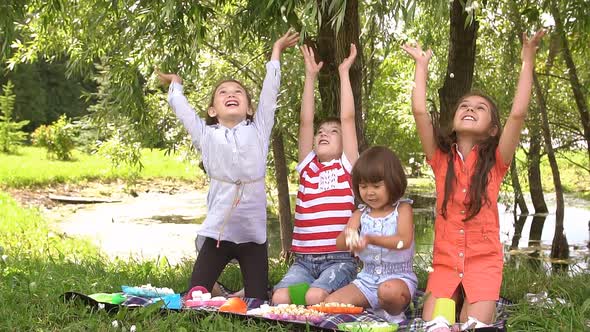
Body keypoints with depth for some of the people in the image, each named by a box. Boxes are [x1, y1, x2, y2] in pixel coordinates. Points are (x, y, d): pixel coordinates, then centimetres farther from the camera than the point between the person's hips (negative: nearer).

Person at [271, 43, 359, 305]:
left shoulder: (347, 166, 6)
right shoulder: (307, 166, 15)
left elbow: (348, 117, 1)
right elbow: (305, 121, 9)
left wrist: (344, 72, 5)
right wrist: (310, 75, 9)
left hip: (339, 259, -3)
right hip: (304, 260, 4)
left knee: (314, 297, -31)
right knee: (280, 298, -22)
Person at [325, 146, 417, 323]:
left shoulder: (402, 209, -4)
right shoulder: (360, 214, 8)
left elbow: (404, 241, -21)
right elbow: (340, 244, -6)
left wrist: (370, 239, -37)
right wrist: (348, 236, -32)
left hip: (399, 277, -4)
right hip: (367, 278, 5)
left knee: (389, 290, -40)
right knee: (330, 303, -16)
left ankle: (394, 315, -9)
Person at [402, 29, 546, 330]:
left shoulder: (495, 162, 1)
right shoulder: (441, 158, 4)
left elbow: (518, 114, -11)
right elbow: (419, 112, -5)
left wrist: (528, 62, -9)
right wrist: (422, 65, 4)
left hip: (484, 262, -1)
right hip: (445, 261, 2)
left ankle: (474, 305, 12)